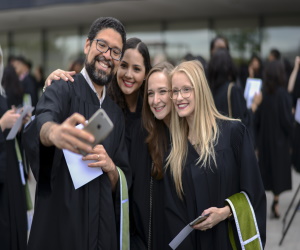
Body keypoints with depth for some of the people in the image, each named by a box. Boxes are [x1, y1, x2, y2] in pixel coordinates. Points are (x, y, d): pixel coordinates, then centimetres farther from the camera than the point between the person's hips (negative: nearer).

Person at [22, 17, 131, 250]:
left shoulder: (116, 113, 9)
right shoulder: (63, 89, -6)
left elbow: (124, 182, 8)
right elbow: (41, 122, -30)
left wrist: (110, 167, -13)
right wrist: (53, 132, -52)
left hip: (103, 231, 5)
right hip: (61, 228, -5)